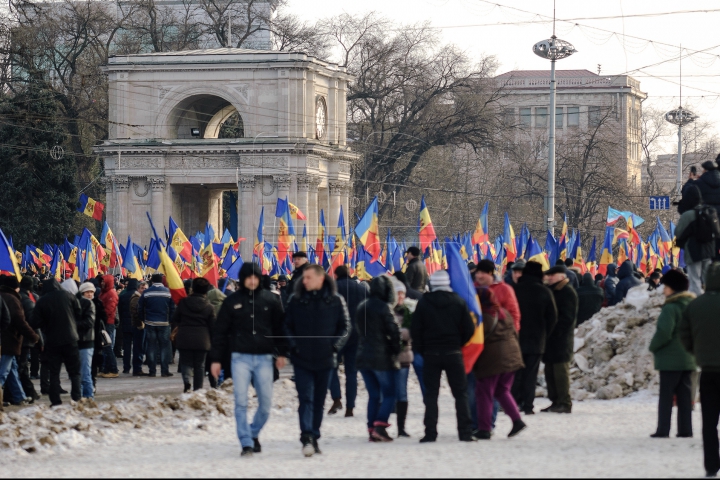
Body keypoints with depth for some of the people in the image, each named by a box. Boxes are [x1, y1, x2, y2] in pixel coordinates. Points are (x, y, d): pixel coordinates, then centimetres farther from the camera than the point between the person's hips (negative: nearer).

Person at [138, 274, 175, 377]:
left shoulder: (146, 293, -1)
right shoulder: (168, 292, -2)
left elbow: (140, 309, 0)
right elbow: (173, 309, -3)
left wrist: (143, 320, 11)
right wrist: (170, 320, 6)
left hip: (150, 323, 1)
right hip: (164, 323, -1)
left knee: (151, 347, 6)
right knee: (165, 347, 4)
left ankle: (152, 370, 5)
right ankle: (165, 370, -1)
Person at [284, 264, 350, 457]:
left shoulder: (335, 301, 0)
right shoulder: (296, 300, 1)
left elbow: (345, 327, 7)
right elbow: (287, 326, 8)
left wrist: (335, 346, -6)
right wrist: (293, 345, -6)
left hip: (325, 359, 1)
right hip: (301, 359, -1)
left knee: (319, 402, 10)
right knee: (306, 399, -12)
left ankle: (314, 438, 19)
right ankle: (307, 438, -20)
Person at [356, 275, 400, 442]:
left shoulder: (361, 308, 10)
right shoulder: (383, 307, -12)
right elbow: (393, 331, -12)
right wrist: (395, 351, 2)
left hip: (363, 357, 6)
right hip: (382, 358, -6)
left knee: (373, 395, 12)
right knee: (389, 394, 1)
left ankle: (372, 429, 7)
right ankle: (380, 425, -14)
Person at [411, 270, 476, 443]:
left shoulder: (424, 303, -4)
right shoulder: (458, 302, -3)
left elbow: (415, 331, -4)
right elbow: (469, 329, -3)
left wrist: (420, 350, 8)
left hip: (431, 354, 0)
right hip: (453, 353, 0)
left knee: (431, 394, 5)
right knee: (460, 393, 5)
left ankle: (430, 433, -1)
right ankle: (465, 432, 0)